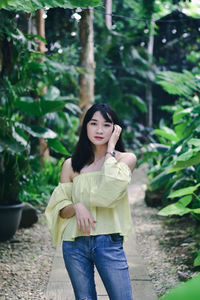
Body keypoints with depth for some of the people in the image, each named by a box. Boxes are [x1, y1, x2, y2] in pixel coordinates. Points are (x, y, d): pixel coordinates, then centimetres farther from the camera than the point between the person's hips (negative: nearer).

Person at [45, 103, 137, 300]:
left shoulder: (126, 159, 1)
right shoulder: (71, 165, 8)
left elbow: (111, 190, -18)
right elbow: (60, 208, 9)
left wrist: (110, 149, -9)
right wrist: (77, 207, -13)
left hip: (109, 242, -2)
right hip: (75, 244, 2)